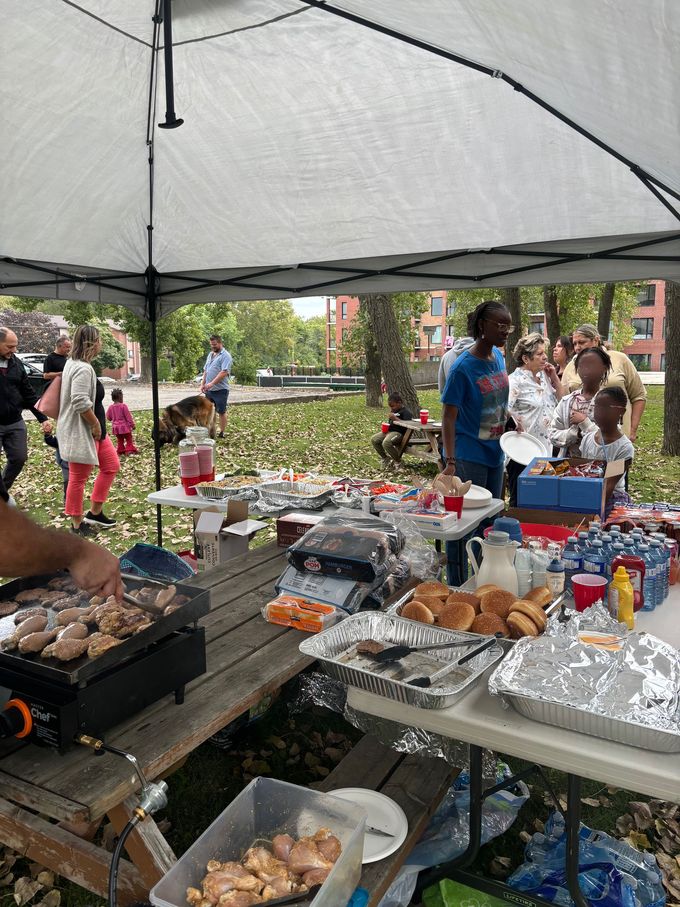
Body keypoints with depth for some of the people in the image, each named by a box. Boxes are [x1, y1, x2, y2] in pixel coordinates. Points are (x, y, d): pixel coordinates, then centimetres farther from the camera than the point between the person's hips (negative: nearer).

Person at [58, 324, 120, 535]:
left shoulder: (73, 364, 12)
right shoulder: (83, 369, -21)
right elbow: (81, 402, -30)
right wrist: (96, 425, -18)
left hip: (92, 431, 11)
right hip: (80, 433, -11)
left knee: (111, 465, 16)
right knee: (79, 478, 1)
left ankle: (95, 513, 24)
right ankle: (77, 524, 14)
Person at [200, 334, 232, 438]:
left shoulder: (225, 356, -11)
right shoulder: (210, 354, 15)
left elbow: (224, 372, -22)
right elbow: (205, 370, 20)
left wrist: (212, 383, -26)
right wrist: (203, 384, 9)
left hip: (220, 390, -8)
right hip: (209, 390, 8)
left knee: (221, 412, 1)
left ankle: (222, 433, 8)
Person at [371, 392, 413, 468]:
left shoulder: (406, 411, -9)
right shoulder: (393, 411, 20)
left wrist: (395, 418, -25)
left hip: (399, 432, -10)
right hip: (389, 431, 10)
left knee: (386, 443, -34)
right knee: (374, 440, 1)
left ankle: (398, 461, -13)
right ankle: (385, 457, 16)